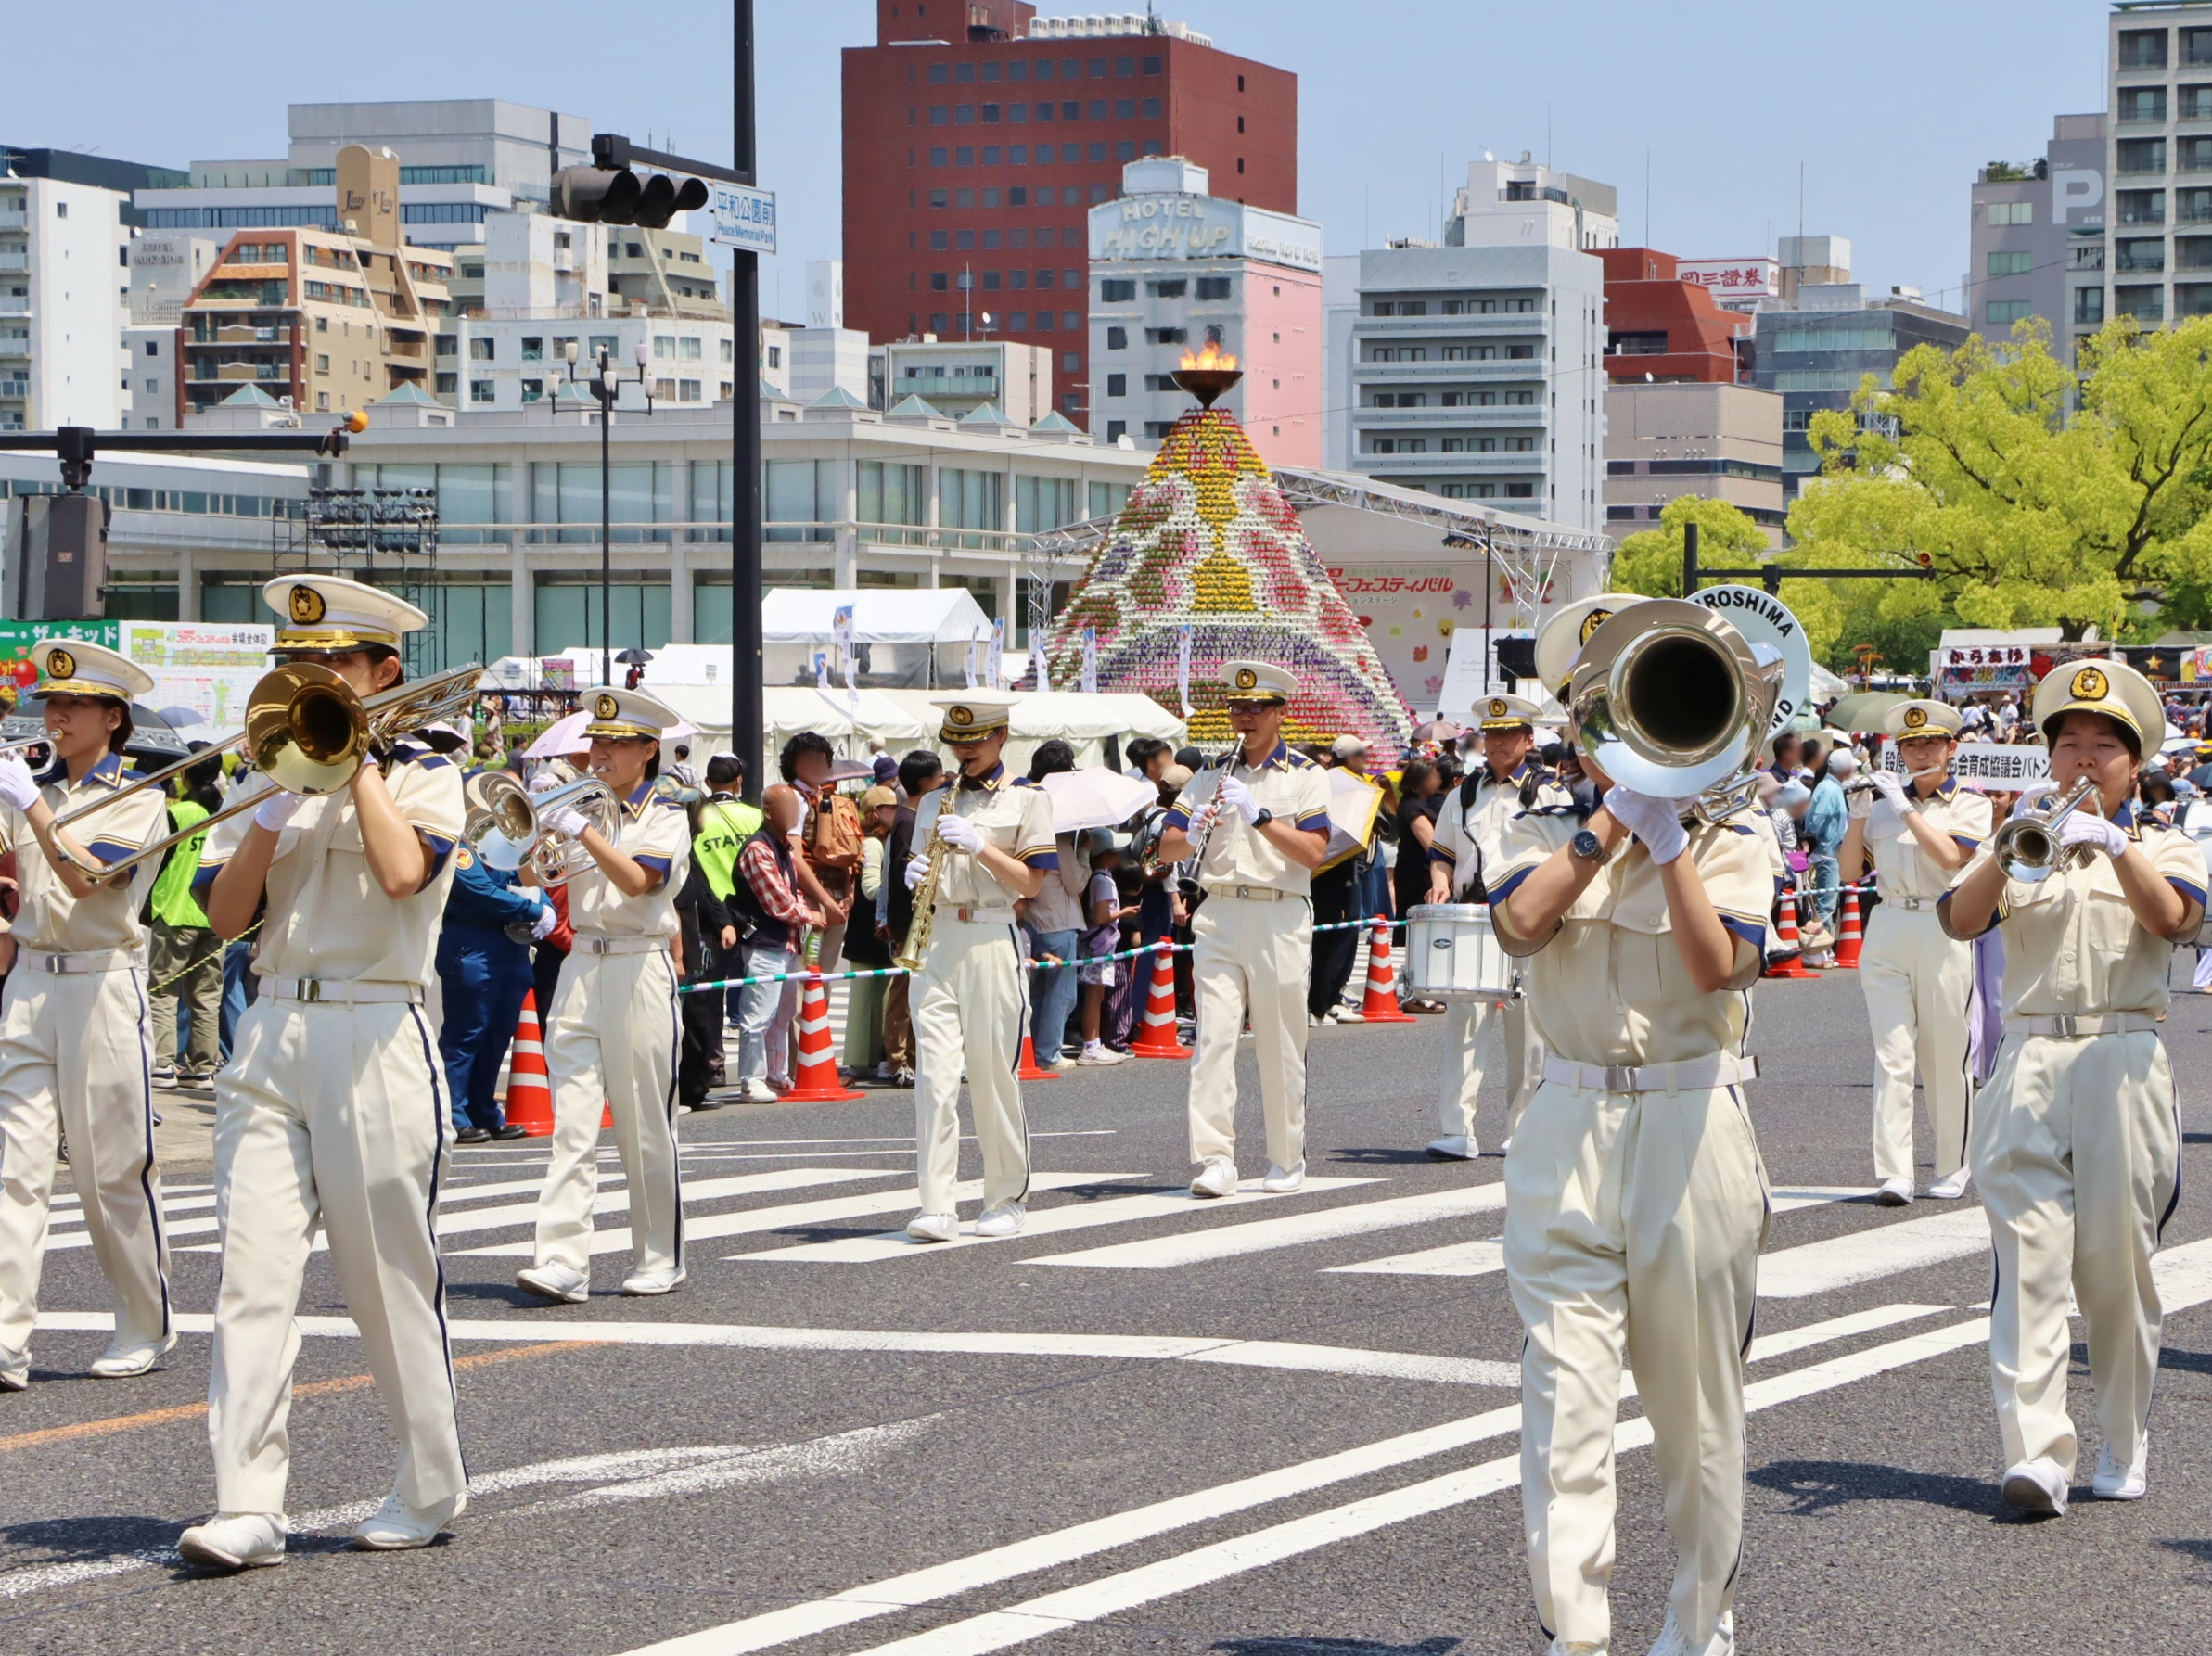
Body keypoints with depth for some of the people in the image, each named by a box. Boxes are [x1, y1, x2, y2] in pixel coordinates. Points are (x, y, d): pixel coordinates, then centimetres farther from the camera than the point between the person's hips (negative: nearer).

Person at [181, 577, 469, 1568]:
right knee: (253, 1271, -6)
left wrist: (355, 758, -8)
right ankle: (248, 1505, -10)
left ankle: (431, 1488, 17)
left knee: (390, 1275, 3)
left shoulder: (421, 774, 3)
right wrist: (274, 810, -7)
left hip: (375, 1038, -4)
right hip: (271, 1036, 4)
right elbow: (223, 914, 5)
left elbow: (403, 871, -18)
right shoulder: (271, 776, 15)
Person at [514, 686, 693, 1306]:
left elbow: (636, 879, -17)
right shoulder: (585, 806, 15)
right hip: (581, 968, 4)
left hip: (639, 969, -4)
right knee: (571, 1123, -6)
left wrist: (579, 828, -21)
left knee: (646, 1127, 3)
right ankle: (563, 1262, -13)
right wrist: (539, 828, -8)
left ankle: (660, 1259, 14)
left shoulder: (664, 815, 0)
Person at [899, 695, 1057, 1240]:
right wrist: (916, 876, -2)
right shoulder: (937, 802, 16)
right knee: (934, 1076, -7)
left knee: (993, 1075, 1)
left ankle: (1007, 1199, 16)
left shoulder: (1027, 800, 3)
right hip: (936, 942, 3)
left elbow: (1031, 882, -3)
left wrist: (980, 846, -14)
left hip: (992, 943, -3)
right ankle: (936, 1207, -11)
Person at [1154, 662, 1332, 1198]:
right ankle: (1215, 1159, -14)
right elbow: (1165, 849, 9)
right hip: (1218, 917, 2)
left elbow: (1312, 852, -9)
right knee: (1214, 1036, -10)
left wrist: (1259, 815, -19)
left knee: (1280, 1047, 3)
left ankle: (1287, 1159, 16)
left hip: (1280, 919, -2)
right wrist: (1193, 836, -13)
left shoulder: (1305, 776, 3)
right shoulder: (1210, 778, 14)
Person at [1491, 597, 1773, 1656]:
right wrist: (1614, 817, -12)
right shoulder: (1540, 835, 10)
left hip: (1691, 1129, -1)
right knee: (1565, 1395, -10)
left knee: (1696, 1401, 8)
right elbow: (1522, 920, -12)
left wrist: (1666, 835, -14)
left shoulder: (1726, 842, 5)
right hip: (1569, 1133, 1)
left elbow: (1718, 965, -12)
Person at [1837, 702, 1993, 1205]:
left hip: (1943, 932, -2)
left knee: (1945, 1057, 4)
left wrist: (1904, 807, -13)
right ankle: (1893, 1173, -13)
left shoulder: (1969, 804, 4)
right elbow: (1851, 871, 7)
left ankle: (1952, 1168, 17)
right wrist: (1859, 811, -3)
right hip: (1886, 932, 2)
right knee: (1892, 1054, -7)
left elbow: (1950, 855, -15)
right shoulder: (1883, 799, 12)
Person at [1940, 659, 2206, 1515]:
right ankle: (2037, 1452, -17)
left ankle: (2125, 1451, 14)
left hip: (2122, 1064, -1)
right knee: (2030, 1256, -10)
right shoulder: (2019, 846, 17)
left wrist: (2114, 845, -24)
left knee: (2118, 1264, 2)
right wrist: (2010, 849, -17)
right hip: (2029, 1061, 1)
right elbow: (1960, 920, -1)